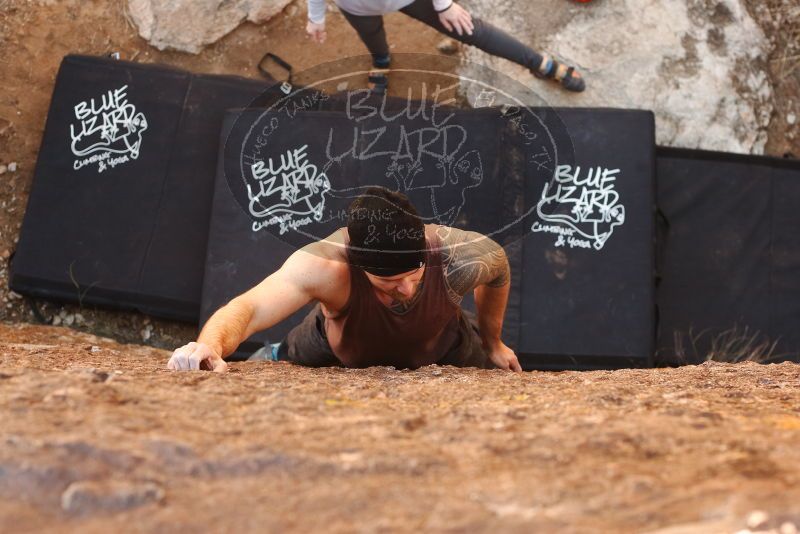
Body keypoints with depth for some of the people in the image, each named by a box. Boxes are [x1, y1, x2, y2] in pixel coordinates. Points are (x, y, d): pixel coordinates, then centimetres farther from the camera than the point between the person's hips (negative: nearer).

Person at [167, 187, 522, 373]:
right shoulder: (327, 265, -47)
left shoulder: (461, 258, -39)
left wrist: (493, 343, 1)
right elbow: (249, 308, -58)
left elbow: (499, 272, -14)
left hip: (443, 351, 1)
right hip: (340, 354, -1)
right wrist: (211, 344, -81)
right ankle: (271, 357, 46)